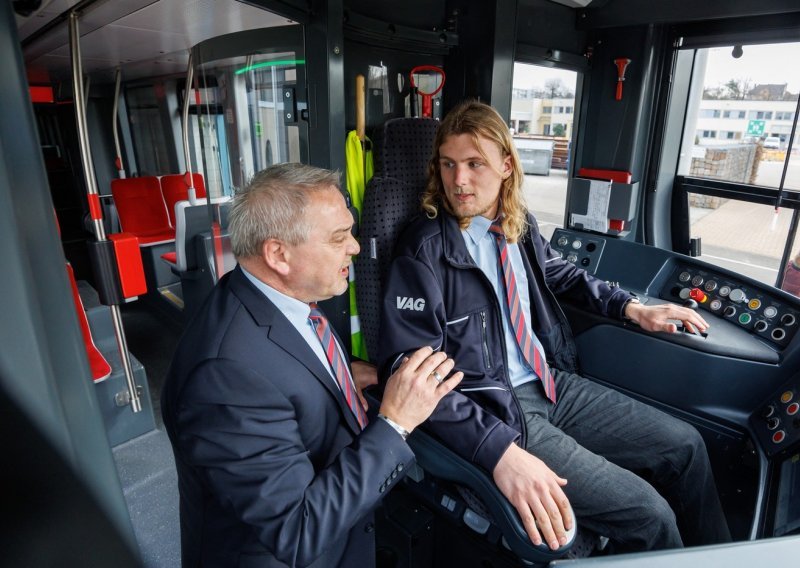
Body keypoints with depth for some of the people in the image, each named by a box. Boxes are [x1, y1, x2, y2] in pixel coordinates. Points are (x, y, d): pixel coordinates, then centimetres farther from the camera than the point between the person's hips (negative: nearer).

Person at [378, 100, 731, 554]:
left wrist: (633, 308, 11)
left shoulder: (519, 226, 2)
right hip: (494, 410, -6)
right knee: (647, 515, -12)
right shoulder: (424, 251, -18)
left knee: (684, 446, 9)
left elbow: (562, 276, 22)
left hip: (551, 382, 7)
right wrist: (501, 451, -31)